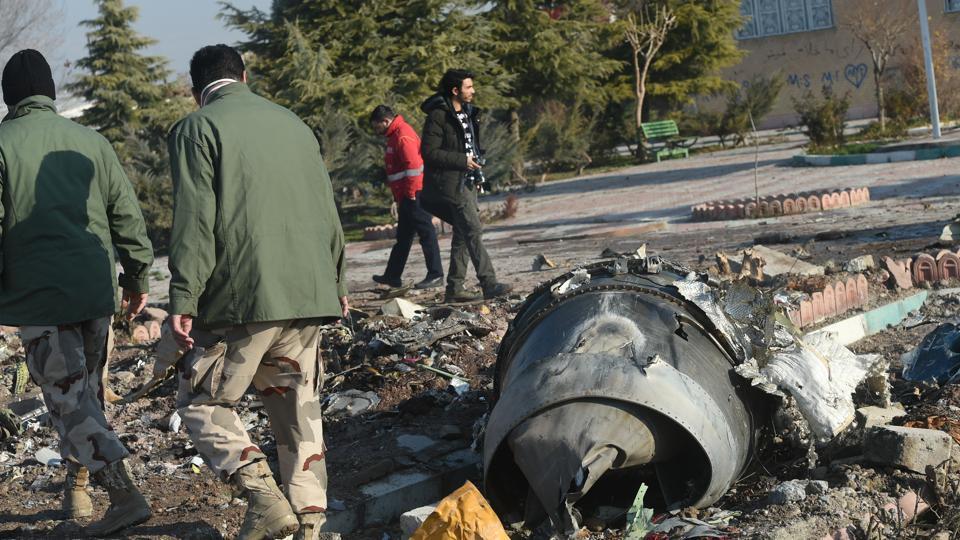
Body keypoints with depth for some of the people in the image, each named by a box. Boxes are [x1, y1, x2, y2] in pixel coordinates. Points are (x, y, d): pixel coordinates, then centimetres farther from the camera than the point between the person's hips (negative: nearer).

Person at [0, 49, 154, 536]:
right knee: (87, 393, 19)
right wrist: (136, 277, 17)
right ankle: (77, 491, 29)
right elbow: (127, 215, 9)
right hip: (96, 291, 5)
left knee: (68, 402, -2)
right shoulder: (91, 142, 7)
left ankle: (124, 493, -14)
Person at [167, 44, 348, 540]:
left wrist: (183, 300, -11)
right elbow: (327, 211, 19)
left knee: (201, 402, 6)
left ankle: (265, 498, -11)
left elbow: (195, 222, -11)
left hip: (244, 295, -6)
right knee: (297, 406, 14)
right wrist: (336, 283, 27)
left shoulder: (197, 129, -1)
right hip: (308, 294, 6)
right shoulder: (292, 123, 16)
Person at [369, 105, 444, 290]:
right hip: (406, 196, 11)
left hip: (414, 194, -11)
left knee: (426, 233, -7)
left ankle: (435, 275, -4)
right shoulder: (396, 135, 18)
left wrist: (411, 193, -18)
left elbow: (413, 165, -23)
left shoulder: (403, 136, -15)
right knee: (403, 236, 15)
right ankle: (392, 276, 22)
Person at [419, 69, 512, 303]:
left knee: (463, 234, 9)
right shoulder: (438, 116, -13)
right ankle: (489, 284, -15)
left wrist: (476, 158, 13)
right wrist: (463, 160, -19)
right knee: (473, 230, -14)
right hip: (450, 183, -10)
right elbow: (429, 152, -17)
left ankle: (454, 288, 14)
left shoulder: (467, 113, 16)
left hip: (467, 181, 10)